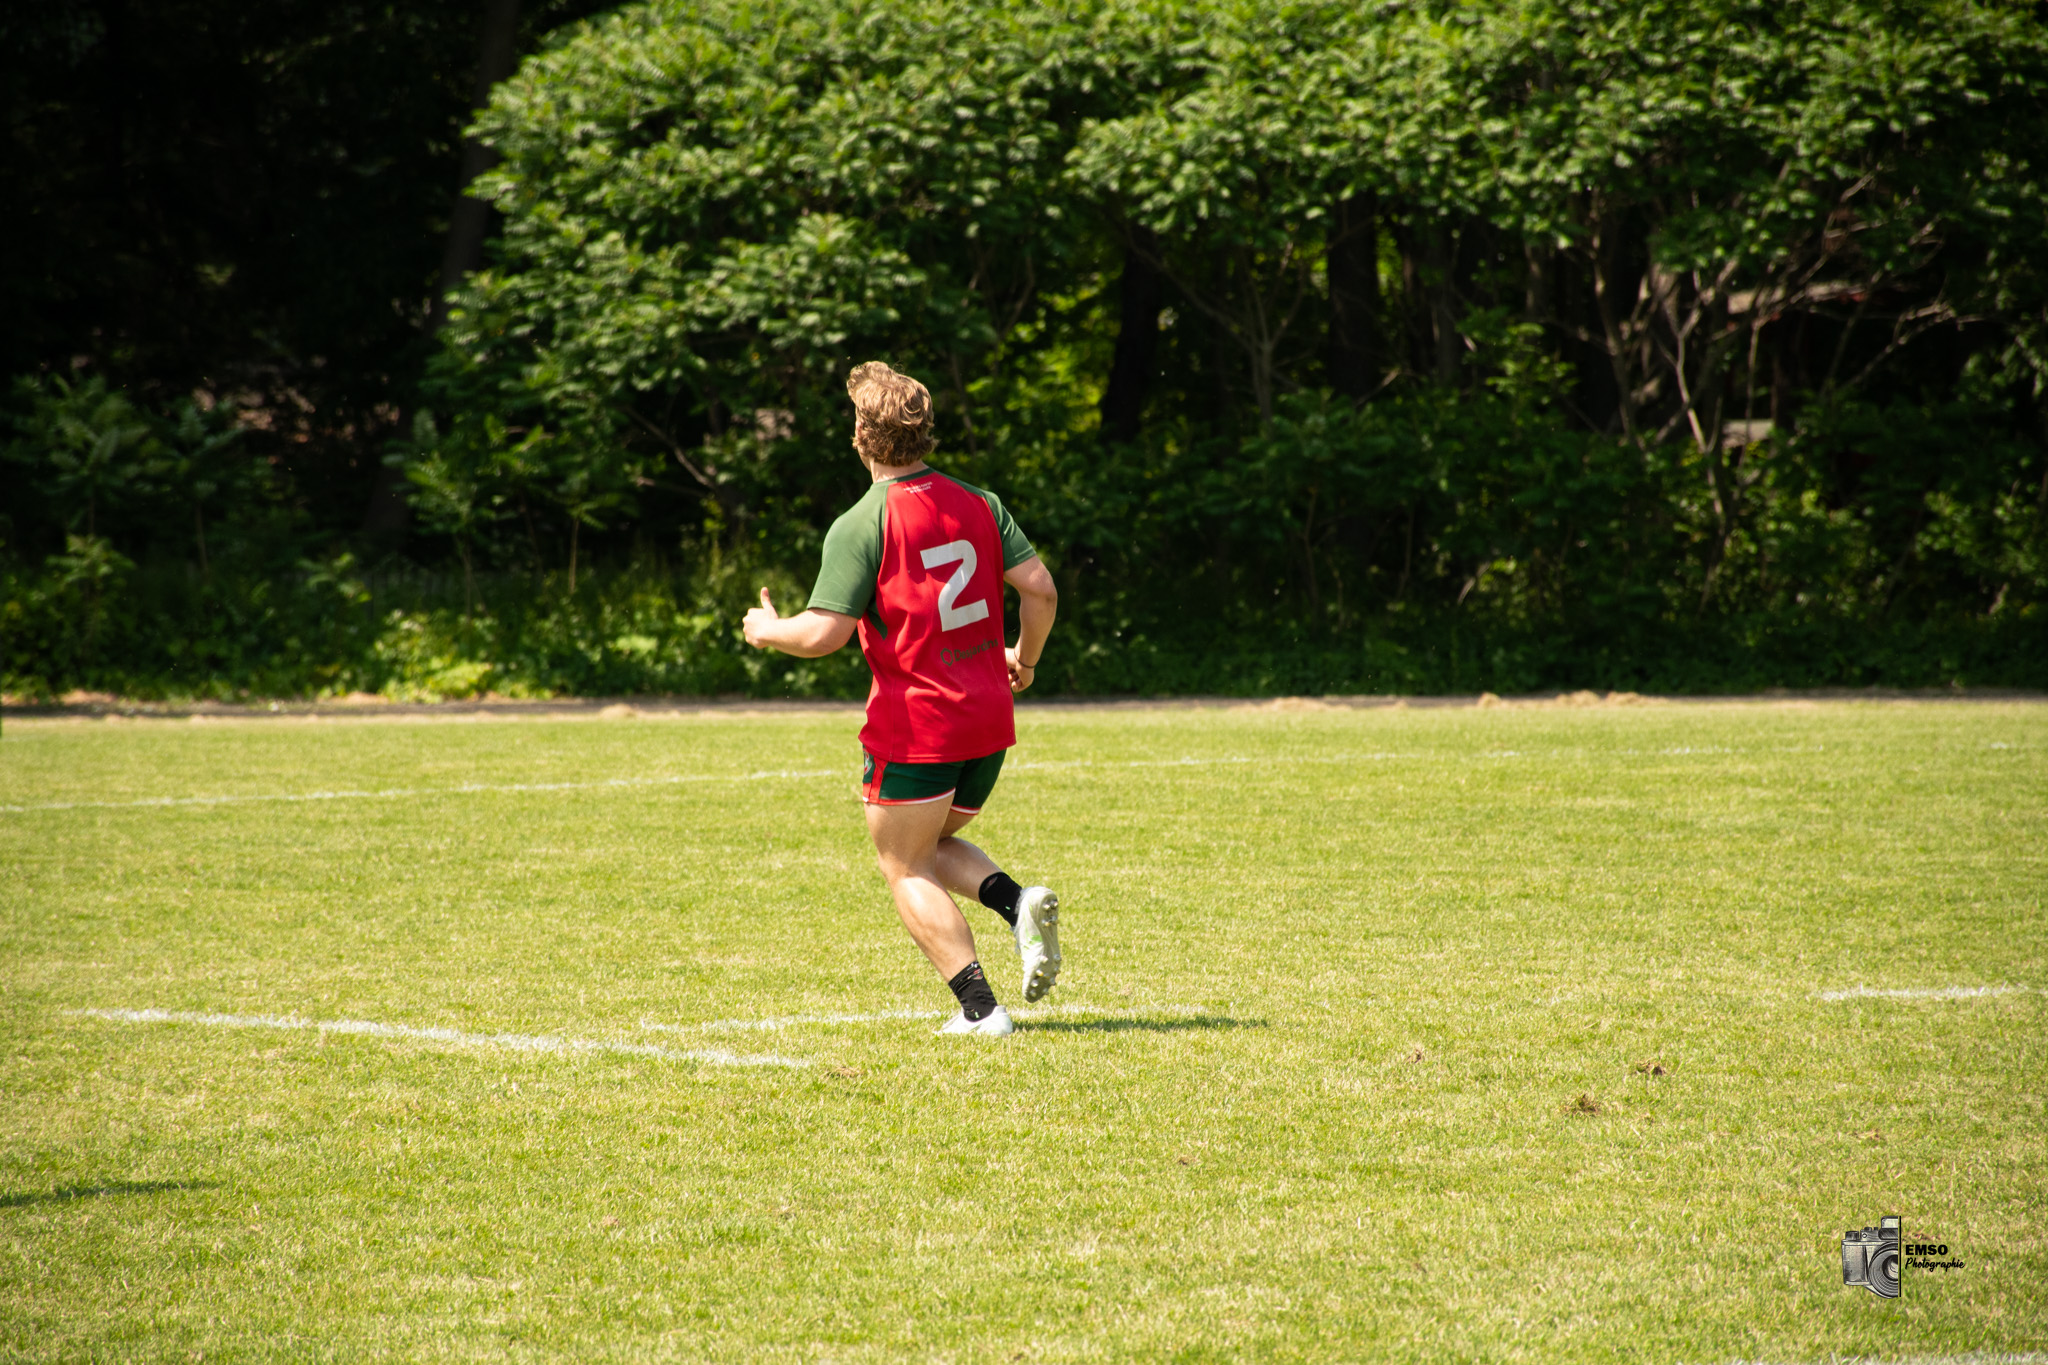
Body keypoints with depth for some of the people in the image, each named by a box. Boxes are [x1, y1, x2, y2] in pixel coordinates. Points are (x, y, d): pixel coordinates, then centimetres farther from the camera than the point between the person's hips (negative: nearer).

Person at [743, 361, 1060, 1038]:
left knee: (905, 869, 8)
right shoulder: (977, 503, 3)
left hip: (913, 726, -6)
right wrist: (1025, 657, 18)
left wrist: (768, 629, 5)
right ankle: (1019, 901, -3)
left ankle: (980, 1008, -4)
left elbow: (822, 634, -16)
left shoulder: (860, 526, -13)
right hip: (988, 721, 6)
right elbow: (1039, 587, 0)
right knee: (935, 845, 25)